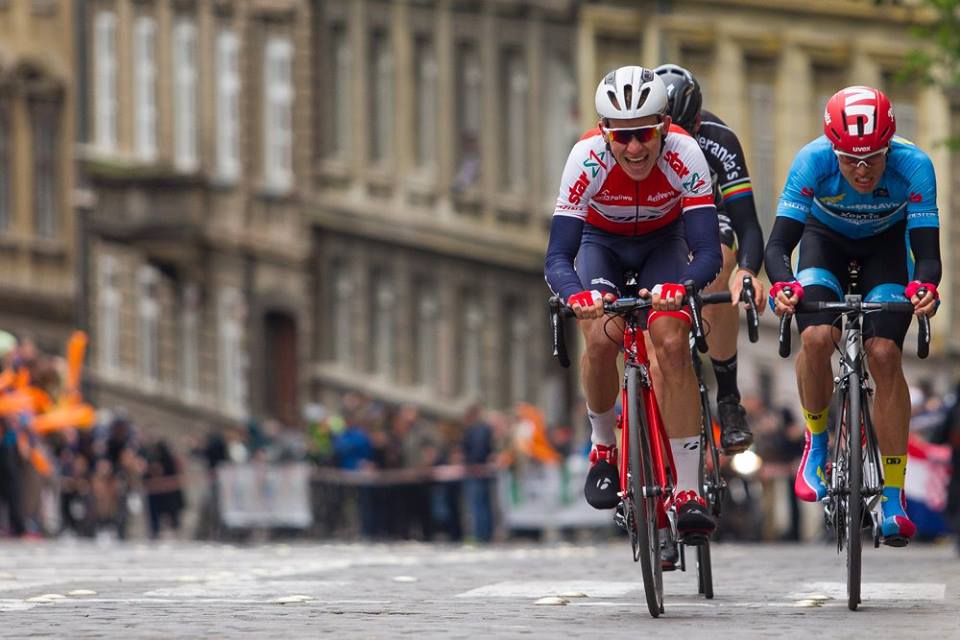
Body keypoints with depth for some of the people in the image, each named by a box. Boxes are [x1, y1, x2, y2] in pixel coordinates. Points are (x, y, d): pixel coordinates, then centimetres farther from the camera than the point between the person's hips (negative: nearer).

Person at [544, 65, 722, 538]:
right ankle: (603, 449, 0)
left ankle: (688, 493, -19)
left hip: (663, 243, 0)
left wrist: (680, 286, -59)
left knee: (673, 341, -22)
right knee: (602, 335, -27)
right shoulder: (588, 158, -34)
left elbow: (709, 252, -37)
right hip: (601, 244, 0)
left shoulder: (684, 155, -33)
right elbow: (557, 257, -36)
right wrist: (576, 294, -58)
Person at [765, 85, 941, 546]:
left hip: (886, 244, 0)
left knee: (884, 354, -18)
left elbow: (928, 253, -34)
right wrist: (782, 286, -55)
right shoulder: (813, 161, -34)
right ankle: (816, 441, 0)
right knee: (817, 336, -27)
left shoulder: (913, 166, -33)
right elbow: (778, 244, -34)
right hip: (826, 237, 0)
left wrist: (924, 286, -57)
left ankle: (894, 496, -11)